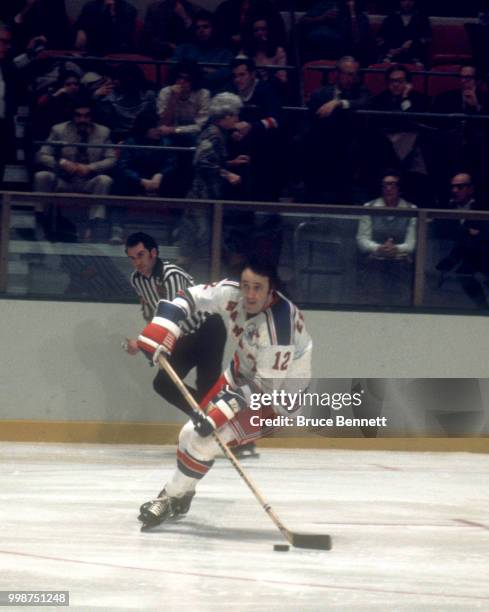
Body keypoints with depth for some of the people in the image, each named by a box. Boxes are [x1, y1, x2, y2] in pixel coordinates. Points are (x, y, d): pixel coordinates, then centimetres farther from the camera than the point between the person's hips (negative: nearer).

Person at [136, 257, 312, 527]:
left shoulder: (278, 328, -37)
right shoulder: (232, 294, -20)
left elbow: (266, 385, -33)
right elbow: (190, 298, -6)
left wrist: (223, 410, -38)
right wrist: (160, 329, -21)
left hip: (275, 392, -7)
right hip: (243, 373, 7)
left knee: (204, 438, -17)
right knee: (193, 431, 13)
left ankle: (171, 498, 6)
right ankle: (181, 494, 40)